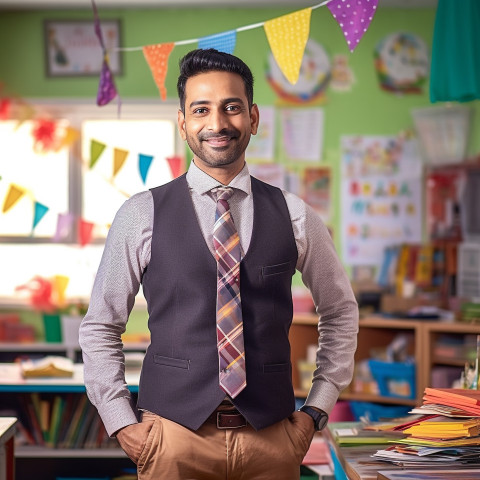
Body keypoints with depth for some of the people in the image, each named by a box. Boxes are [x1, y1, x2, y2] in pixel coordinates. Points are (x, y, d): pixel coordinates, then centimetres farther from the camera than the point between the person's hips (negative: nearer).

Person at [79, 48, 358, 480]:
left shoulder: (294, 215, 3)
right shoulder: (141, 216, -1)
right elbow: (100, 327, 6)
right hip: (174, 434, -1)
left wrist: (315, 411, 9)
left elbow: (341, 311, 15)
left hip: (272, 440, 1)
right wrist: (123, 424, -1)